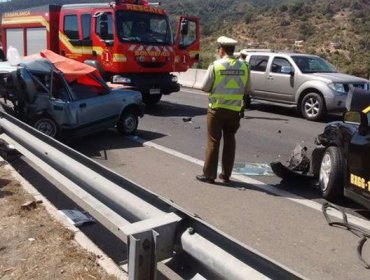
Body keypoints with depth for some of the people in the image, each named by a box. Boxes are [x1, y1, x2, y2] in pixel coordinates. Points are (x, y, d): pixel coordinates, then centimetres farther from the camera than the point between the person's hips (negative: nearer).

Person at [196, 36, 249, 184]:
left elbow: (205, 87, -6)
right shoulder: (243, 67, 0)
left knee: (213, 142, 4)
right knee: (229, 141, 13)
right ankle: (226, 175, 19)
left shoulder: (215, 65, -11)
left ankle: (209, 174, 10)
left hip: (217, 109, -3)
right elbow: (246, 90, 6)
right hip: (234, 110, 3)